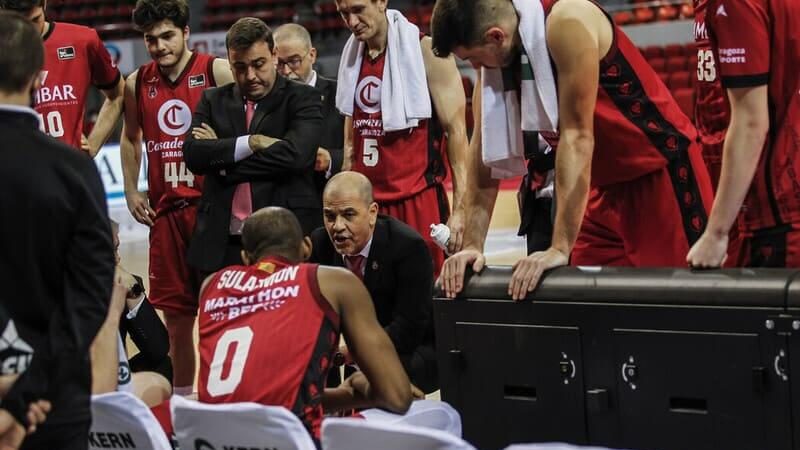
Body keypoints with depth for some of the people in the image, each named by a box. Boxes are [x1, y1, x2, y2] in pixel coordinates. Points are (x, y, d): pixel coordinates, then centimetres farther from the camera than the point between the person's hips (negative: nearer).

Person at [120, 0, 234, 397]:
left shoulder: (217, 72, -5)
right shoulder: (137, 84, 10)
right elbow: (131, 137, 24)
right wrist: (131, 191, 17)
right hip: (165, 211, 4)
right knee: (176, 312, 10)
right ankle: (181, 400, 22)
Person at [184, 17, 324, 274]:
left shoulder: (302, 99, 5)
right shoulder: (213, 101, 15)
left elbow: (296, 154, -13)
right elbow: (193, 155, 0)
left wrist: (222, 157, -4)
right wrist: (252, 142, -12)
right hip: (222, 246, 3)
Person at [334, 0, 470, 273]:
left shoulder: (426, 52, -8)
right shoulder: (352, 56, 12)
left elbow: (456, 132, -10)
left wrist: (460, 209, -16)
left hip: (418, 201, -6)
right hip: (366, 201, 6)